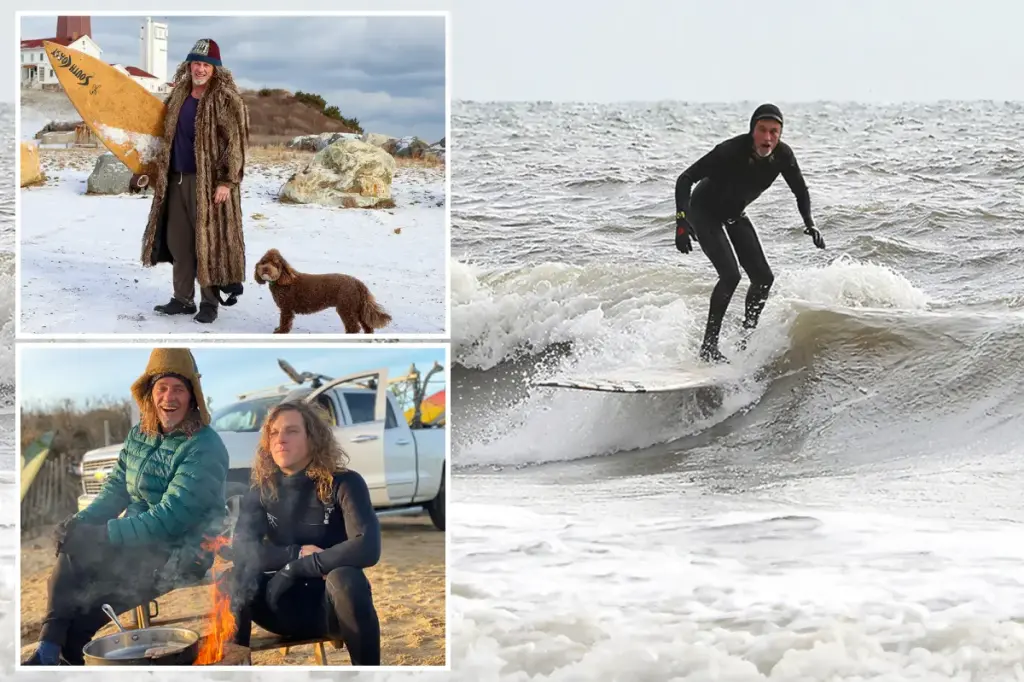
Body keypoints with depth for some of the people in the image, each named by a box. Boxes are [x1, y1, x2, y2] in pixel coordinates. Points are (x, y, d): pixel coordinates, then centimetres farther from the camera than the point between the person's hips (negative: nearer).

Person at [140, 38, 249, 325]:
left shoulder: (226, 99, -9)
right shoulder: (179, 95, 13)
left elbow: (235, 143, -14)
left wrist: (226, 181, -19)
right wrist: (158, 171, 19)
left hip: (208, 182, -7)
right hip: (177, 180, 7)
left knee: (208, 242, -3)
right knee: (178, 241, 9)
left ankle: (210, 302, 5)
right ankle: (183, 299, 18)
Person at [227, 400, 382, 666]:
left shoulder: (344, 484, -12)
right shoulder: (261, 492, 1)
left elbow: (367, 548, -25)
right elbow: (241, 550, -9)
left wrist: (295, 568, -23)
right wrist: (298, 553, -21)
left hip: (332, 604, -3)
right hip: (286, 607, 3)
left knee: (345, 580, -37)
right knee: (234, 580, -25)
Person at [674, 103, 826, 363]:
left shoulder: (782, 154, -18)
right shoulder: (730, 151, -34)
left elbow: (800, 190, 0)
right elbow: (685, 179, -29)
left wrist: (809, 223, -13)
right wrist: (682, 220, -41)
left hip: (734, 214, 6)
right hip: (704, 212, -6)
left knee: (763, 277, 1)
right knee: (730, 275, -20)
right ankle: (709, 345, -12)